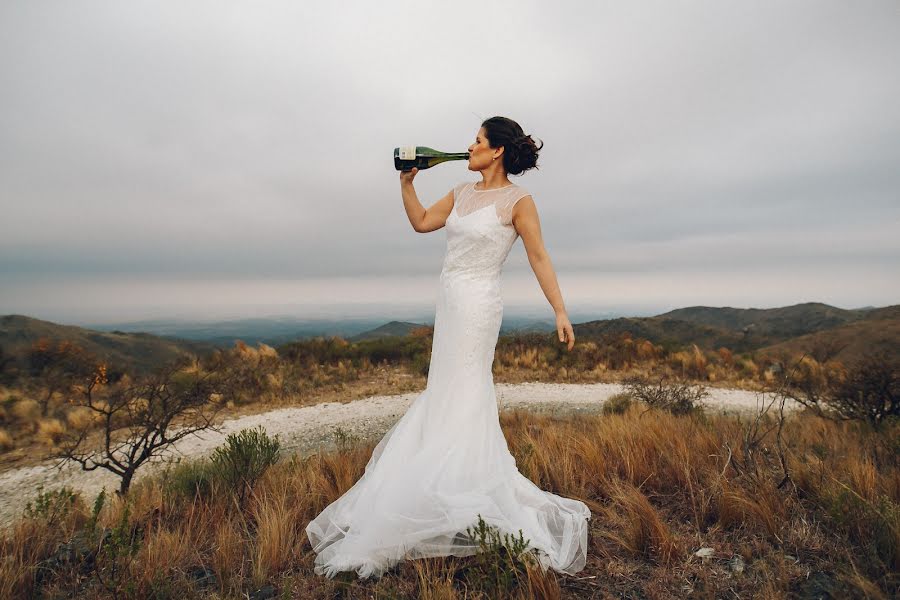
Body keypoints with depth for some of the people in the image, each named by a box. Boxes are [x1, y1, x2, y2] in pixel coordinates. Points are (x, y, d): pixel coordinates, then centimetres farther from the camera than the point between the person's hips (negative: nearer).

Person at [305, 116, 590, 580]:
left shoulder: (518, 200, -7)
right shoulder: (462, 193, 13)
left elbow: (539, 257, -9)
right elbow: (421, 222, 20)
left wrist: (560, 311, -12)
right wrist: (407, 182, 13)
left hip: (477, 305, -8)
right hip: (450, 303, 8)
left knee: (461, 401, -3)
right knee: (446, 398, 14)